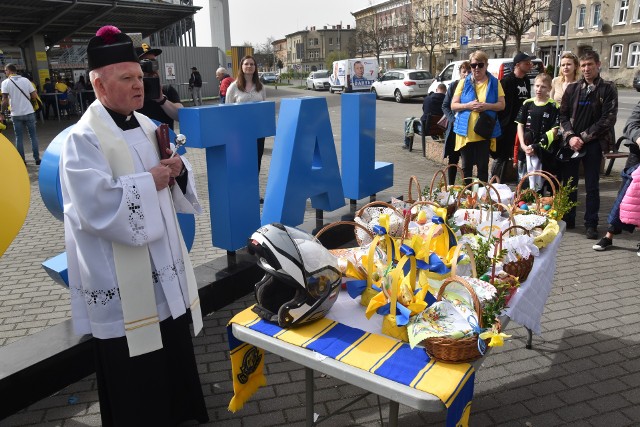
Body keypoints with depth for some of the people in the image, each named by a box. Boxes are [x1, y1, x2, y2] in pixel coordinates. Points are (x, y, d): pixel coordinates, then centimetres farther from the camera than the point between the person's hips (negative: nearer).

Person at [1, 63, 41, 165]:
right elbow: (34, 96, -2)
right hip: (29, 112, 1)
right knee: (33, 136, 9)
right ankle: (37, 159, 8)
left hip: (16, 114, -1)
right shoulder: (26, 80, 1)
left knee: (19, 137, 8)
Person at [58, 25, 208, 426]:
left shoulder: (146, 126, 8)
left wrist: (179, 169, -7)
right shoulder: (83, 139, -15)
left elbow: (174, 185, 16)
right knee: (134, 370, 7)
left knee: (174, 351, 20)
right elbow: (97, 205, -27)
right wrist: (150, 182, -19)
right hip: (121, 279, -7)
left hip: (164, 264, 7)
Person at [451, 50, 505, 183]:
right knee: (466, 166, 10)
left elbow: (501, 104, 3)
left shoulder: (494, 83, 5)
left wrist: (487, 106, -16)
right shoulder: (464, 82, 5)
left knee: (483, 166, 6)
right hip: (466, 131, 1)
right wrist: (468, 105, -15)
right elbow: (453, 105, 3)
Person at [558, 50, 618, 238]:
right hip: (571, 143, 3)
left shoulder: (608, 89, 1)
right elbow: (563, 115, 7)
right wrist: (570, 137, -9)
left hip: (593, 144, -3)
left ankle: (591, 224, 10)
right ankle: (567, 219, 20)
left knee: (592, 186, 2)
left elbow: (608, 119, -6)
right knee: (568, 183, 7)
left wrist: (584, 138, -12)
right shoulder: (572, 89, 9)